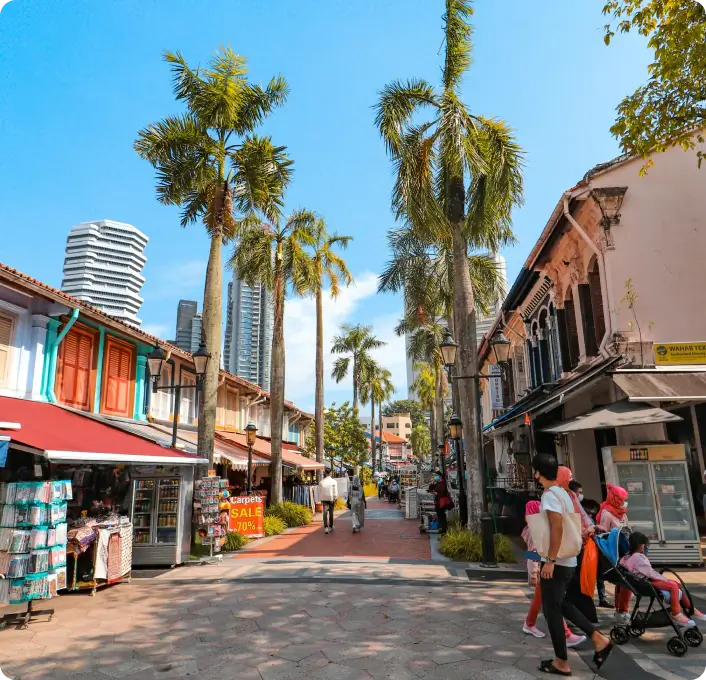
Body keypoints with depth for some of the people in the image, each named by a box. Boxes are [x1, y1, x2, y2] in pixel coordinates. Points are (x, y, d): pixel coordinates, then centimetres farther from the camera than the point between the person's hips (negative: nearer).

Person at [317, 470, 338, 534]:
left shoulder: (321, 482, 1)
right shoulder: (333, 481, -7)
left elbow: (319, 491, 6)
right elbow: (335, 491, -9)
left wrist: (320, 500, 13)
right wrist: (335, 499, -2)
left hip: (324, 499, 1)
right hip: (331, 499, -1)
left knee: (325, 513, -2)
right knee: (331, 513, 12)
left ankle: (326, 527, -16)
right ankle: (330, 527, 22)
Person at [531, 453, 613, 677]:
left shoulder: (549, 495, -18)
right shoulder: (563, 493, 10)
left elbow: (557, 527, -27)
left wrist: (549, 560, -24)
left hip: (556, 562, -9)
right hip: (567, 560, 9)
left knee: (551, 610, 3)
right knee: (560, 604, 23)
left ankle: (562, 663, 14)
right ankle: (598, 639, 20)